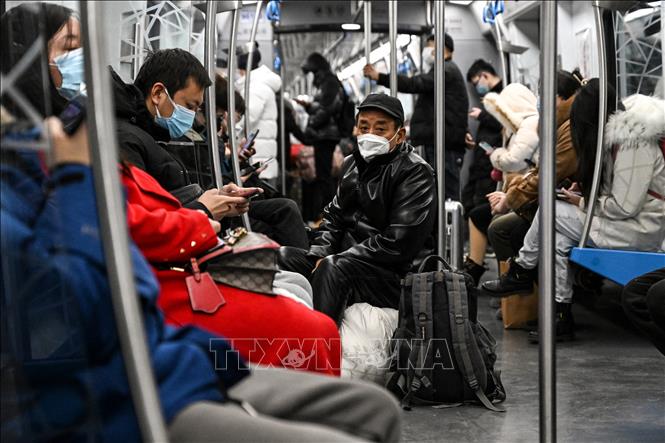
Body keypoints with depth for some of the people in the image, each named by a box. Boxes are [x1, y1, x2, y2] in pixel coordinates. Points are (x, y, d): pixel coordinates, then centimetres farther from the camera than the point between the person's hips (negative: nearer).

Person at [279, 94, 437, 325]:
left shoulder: (415, 173, -10)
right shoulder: (352, 163, 15)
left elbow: (397, 243, -18)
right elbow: (334, 216, 18)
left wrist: (333, 261, -18)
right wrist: (319, 256, -4)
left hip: (396, 277, -8)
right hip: (347, 262, 8)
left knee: (332, 269, -33)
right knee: (282, 257, -6)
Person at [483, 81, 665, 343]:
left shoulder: (633, 144, -20)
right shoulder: (620, 136, 10)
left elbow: (624, 206, -22)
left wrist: (583, 203, -8)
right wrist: (585, 190, 4)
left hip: (643, 230, -9)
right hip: (629, 224, 9)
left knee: (550, 211, -13)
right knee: (558, 236, -4)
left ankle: (521, 273, 3)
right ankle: (562, 316, -4)